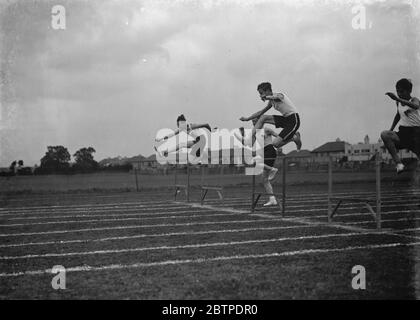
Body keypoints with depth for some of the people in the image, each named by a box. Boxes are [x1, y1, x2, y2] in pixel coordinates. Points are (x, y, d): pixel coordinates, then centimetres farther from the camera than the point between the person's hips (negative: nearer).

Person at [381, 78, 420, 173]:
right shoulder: (398, 102, 11)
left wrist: (397, 98, -44)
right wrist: (391, 130, 22)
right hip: (403, 132, 4)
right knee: (384, 134, -23)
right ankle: (398, 163, -29)